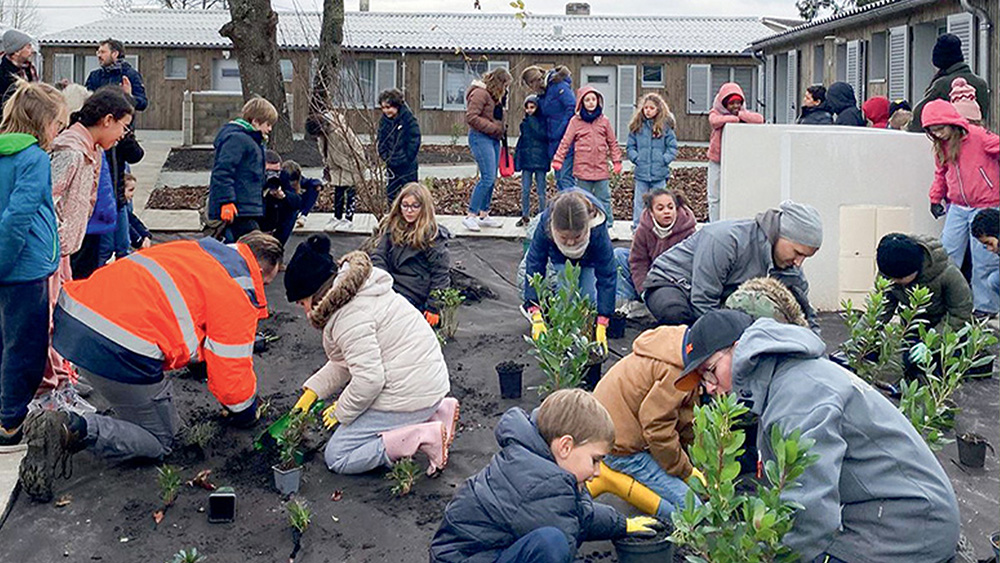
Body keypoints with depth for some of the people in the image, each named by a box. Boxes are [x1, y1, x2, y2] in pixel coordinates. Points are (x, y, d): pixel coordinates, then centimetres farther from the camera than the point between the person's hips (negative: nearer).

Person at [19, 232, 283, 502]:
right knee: (159, 442, 10)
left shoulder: (198, 248, 24)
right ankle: (73, 429, -12)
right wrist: (245, 413, 24)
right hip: (119, 350, -8)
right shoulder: (240, 293, 0)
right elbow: (232, 370, 3)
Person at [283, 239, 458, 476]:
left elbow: (368, 379, -24)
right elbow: (344, 362, 20)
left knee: (336, 458, -2)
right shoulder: (355, 293, 12)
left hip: (408, 395, -10)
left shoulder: (350, 315, -20)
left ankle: (425, 437, -15)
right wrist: (311, 392, 13)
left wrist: (341, 412, -8)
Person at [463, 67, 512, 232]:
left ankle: (484, 215, 17)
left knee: (492, 179, 9)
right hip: (480, 137, -10)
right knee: (487, 177, -15)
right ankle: (470, 216, -12)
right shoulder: (480, 93, -12)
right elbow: (471, 117, -20)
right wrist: (494, 128, -18)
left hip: (493, 139, 10)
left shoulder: (495, 96, 18)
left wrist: (502, 128, 5)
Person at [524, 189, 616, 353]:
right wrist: (536, 316, -43)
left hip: (588, 261, 0)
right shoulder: (545, 225, -43)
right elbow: (534, 268, -36)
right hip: (560, 258, 0)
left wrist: (602, 324, -43)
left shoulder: (597, 230, -45)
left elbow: (607, 276, -39)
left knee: (587, 296, -15)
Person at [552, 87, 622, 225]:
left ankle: (607, 224, 15)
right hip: (583, 168, -1)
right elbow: (566, 141, -2)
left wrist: (616, 161, 5)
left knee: (604, 199, 7)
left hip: (601, 167, 1)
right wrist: (558, 159, -10)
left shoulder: (604, 120, 6)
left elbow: (612, 143, 11)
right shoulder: (576, 121, -1)